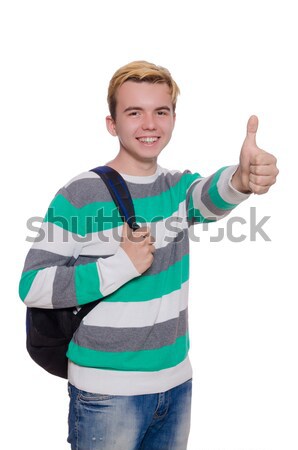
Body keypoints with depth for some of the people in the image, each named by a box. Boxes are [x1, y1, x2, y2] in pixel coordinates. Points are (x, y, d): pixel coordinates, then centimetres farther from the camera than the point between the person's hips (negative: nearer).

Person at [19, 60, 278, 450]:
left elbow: (211, 196, -22)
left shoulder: (179, 186, 2)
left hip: (177, 382, 5)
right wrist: (121, 265, -22)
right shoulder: (80, 196, -12)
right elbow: (32, 286, -15)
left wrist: (243, 178, -45)